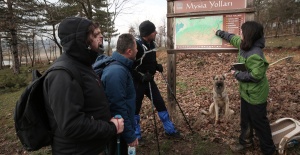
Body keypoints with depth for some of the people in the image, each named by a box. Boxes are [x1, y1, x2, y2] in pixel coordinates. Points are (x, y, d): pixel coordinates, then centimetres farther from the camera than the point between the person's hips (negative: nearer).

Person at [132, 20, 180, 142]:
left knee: (160, 104, 11)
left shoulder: (152, 44, 3)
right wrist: (141, 76, -25)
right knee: (135, 108, 6)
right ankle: (136, 135, 25)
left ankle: (169, 130, 27)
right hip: (137, 82, -7)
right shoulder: (137, 45, -22)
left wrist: (157, 66, 2)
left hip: (149, 80, 7)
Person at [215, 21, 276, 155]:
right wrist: (220, 33, 29)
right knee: (245, 119, 23)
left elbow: (255, 76, -31)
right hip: (246, 91, 9)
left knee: (259, 122, 7)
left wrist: (237, 74, -19)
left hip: (255, 95, -9)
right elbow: (233, 38, 18)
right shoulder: (244, 44, -2)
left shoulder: (255, 55, -32)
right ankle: (245, 141, 43)